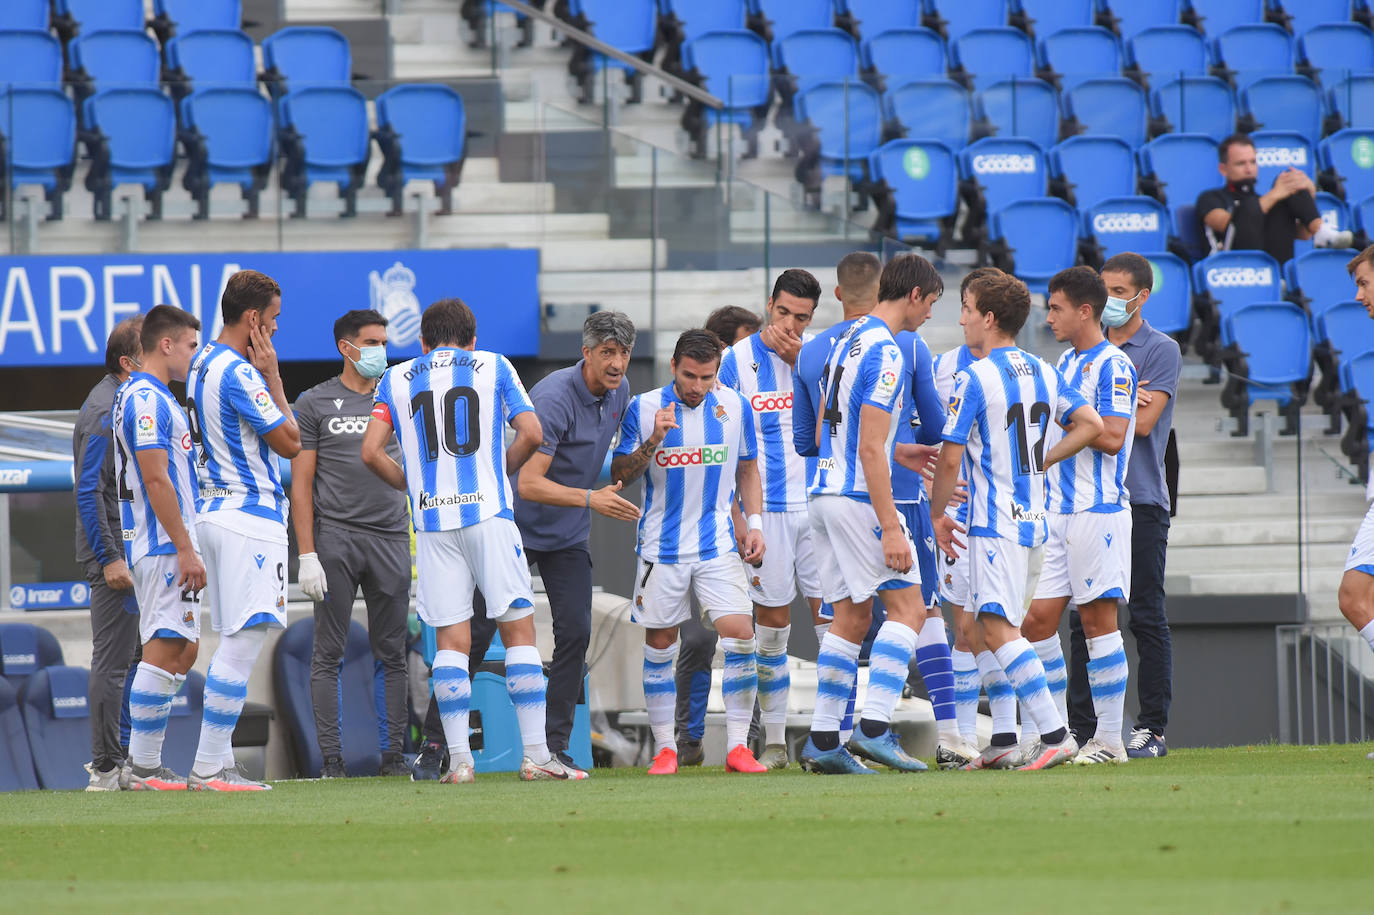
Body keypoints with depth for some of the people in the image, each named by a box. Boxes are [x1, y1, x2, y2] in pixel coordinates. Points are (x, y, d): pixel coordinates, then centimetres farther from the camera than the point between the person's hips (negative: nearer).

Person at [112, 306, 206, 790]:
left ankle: (141, 762, 13)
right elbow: (155, 480, -21)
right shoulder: (147, 399, -14)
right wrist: (185, 549, -21)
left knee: (182, 650, 13)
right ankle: (143, 768, -10)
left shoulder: (147, 396, 19)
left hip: (171, 546, 11)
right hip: (162, 544, -11)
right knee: (165, 649, -10)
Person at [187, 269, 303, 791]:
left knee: (235, 644, 12)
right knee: (243, 643, -10)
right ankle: (208, 767, -13)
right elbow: (289, 443, -11)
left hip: (216, 509, 11)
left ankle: (218, 764, 11)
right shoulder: (238, 373, -16)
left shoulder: (204, 364, 15)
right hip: (250, 516, -11)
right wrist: (272, 375, -6)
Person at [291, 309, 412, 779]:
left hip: (391, 536, 3)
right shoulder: (315, 403, 3)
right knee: (329, 653, -3)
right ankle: (331, 757, -1)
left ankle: (392, 754, 8)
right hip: (335, 537, -3)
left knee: (392, 653, 4)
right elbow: (301, 484, 0)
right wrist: (307, 554, -9)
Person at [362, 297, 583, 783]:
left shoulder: (396, 380, 12)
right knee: (518, 630, 2)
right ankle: (535, 754, -3)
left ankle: (459, 759, -3)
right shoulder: (493, 367, 9)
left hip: (432, 522, 2)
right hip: (488, 511, -2)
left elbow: (371, 452, 3)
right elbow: (531, 433, -1)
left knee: (451, 640, 3)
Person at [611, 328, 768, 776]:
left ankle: (737, 746, -6)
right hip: (662, 548, -1)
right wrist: (652, 442, -19)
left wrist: (755, 524, 3)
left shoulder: (736, 407, 1)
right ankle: (665, 747, 15)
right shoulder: (643, 408, -5)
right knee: (659, 644, 4)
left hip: (717, 544, 1)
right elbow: (620, 475, -2)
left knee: (739, 632, -12)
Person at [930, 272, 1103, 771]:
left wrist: (937, 514, 2)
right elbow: (1090, 424, 9)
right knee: (1005, 627, 16)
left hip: (995, 521, -8)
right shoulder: (1044, 372, 11)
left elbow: (950, 458, -11)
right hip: (1034, 520, 8)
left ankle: (1054, 732, -24)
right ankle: (1004, 739, 16)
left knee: (998, 629, -13)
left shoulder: (973, 379, -10)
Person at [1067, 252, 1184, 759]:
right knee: (1083, 617, 4)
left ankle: (1152, 729, 0)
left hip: (1141, 501, -5)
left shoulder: (1161, 350, -2)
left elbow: (1143, 421, -11)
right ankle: (1082, 728, 9)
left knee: (1146, 617, -3)